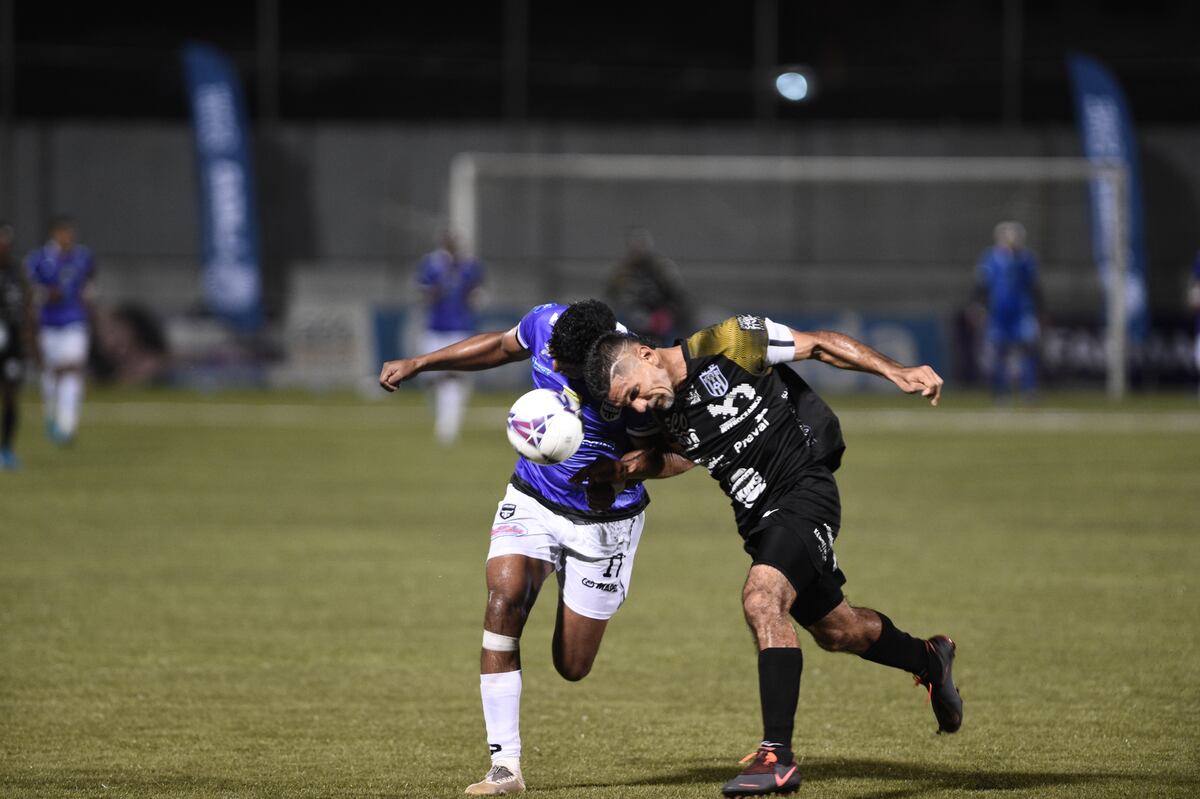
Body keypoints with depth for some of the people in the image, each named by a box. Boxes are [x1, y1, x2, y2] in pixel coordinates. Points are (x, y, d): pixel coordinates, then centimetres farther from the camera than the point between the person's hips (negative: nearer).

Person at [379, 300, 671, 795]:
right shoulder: (544, 325, -16)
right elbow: (502, 346, 8)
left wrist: (615, 479, -33)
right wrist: (419, 364, 7)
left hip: (602, 517, -3)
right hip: (532, 499, 3)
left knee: (572, 666, 3)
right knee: (504, 598, -24)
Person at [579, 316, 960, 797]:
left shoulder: (727, 343, -17)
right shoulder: (664, 413, 3)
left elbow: (820, 344, -10)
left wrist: (896, 373, -18)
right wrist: (627, 468, 6)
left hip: (804, 491, -8)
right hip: (758, 518, 8)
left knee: (762, 599, -27)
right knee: (835, 630, 19)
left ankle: (777, 756, -28)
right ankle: (929, 661, 48)